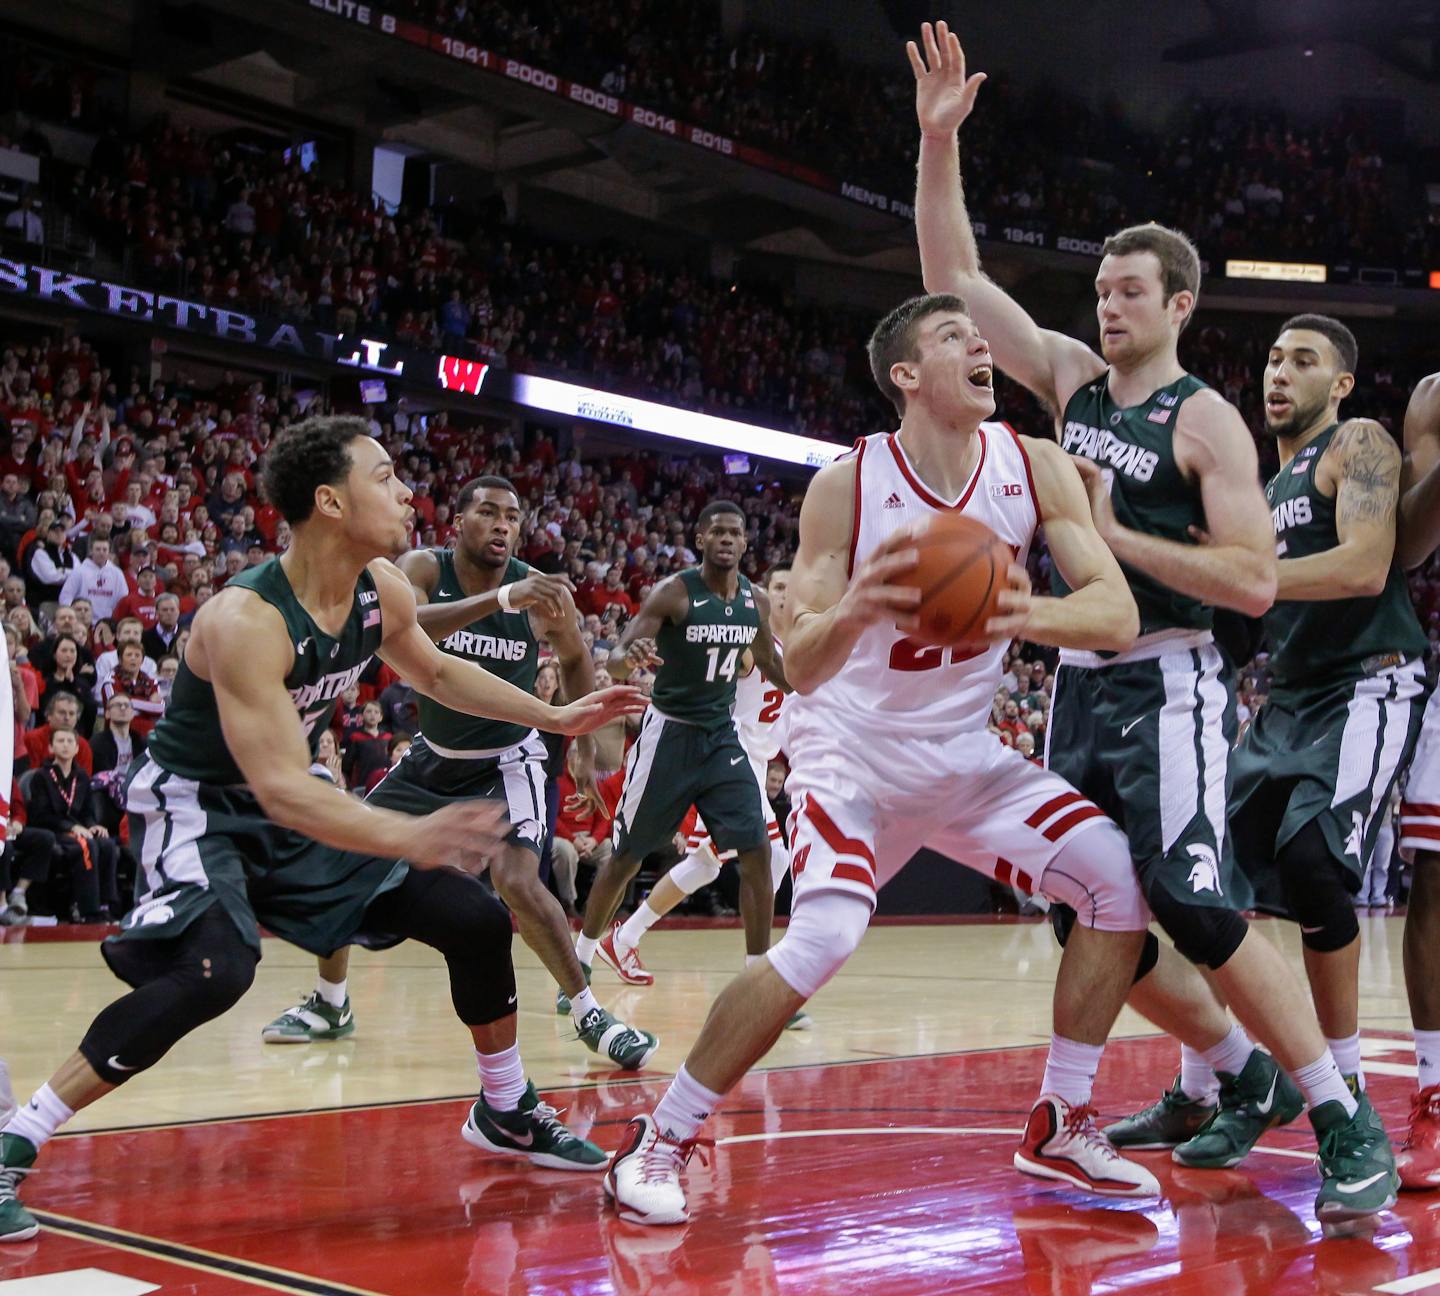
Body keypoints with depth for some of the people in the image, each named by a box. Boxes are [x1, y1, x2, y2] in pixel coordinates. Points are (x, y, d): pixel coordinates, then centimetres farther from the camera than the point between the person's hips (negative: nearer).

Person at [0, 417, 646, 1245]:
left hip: (298, 808, 8)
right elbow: (281, 789, -38)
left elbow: (436, 672, 15)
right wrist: (409, 838, -49)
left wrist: (557, 717, 11)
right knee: (216, 969, -35)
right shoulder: (244, 619, -32)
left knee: (478, 920, 5)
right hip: (201, 806, -8)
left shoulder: (382, 590, -8)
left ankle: (507, 1112, 28)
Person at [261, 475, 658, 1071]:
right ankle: (329, 1003, 23)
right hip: (433, 754, 3)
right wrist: (500, 599, -53)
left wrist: (586, 749, 1)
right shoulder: (423, 568, -17)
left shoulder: (543, 594, -16)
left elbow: (576, 660, 5)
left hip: (507, 759, -3)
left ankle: (591, 1017, -9)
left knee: (516, 880, -24)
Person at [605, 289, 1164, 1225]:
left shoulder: (1036, 468, -8)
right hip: (853, 749, -4)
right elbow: (799, 664, -18)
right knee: (824, 939, -26)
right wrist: (853, 610, -41)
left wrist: (1029, 612, -38)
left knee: (1122, 876, -10)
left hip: (966, 753, 5)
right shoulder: (848, 485, -16)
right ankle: (661, 1140, -9)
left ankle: (1061, 1126, 7)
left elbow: (1118, 615, -16)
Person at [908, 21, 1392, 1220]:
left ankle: (1347, 1121, -6)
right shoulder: (1073, 378, 9)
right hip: (1079, 682, 7)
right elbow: (955, 279, 6)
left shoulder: (1206, 420, -8)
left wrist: (1112, 535, -18)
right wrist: (939, 141, -3)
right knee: (1093, 924, 10)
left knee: (1200, 908, -18)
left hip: (1168, 684, -7)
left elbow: (1255, 582, -16)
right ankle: (1231, 1077, 28)